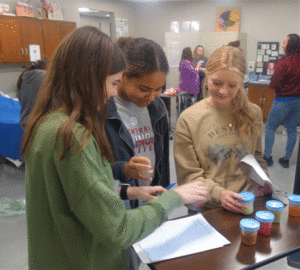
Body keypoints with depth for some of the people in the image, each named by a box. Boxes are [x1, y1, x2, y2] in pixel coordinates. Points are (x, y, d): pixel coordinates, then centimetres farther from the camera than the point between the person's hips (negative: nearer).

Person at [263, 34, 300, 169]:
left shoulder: (284, 61, -18)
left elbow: (274, 84, -18)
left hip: (283, 100, -7)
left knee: (270, 128, 7)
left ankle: (267, 156, 12)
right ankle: (286, 159, 21)